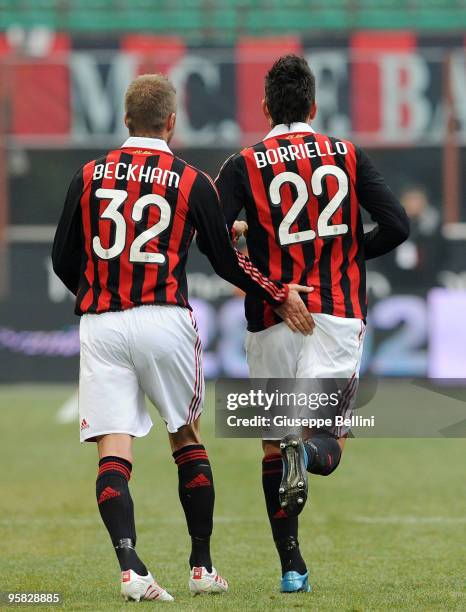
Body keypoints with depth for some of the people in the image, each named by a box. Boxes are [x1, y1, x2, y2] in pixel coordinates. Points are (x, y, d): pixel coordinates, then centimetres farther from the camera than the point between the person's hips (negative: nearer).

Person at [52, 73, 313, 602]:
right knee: (187, 440, 16)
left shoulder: (89, 177, 5)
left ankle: (130, 567, -23)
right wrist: (280, 295, 18)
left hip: (100, 325, 1)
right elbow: (226, 262, 4)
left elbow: (63, 261, 9)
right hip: (165, 319, -1)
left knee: (113, 452, -4)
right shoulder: (191, 182, 0)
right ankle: (202, 568, 19)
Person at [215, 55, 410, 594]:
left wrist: (239, 231, 9)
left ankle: (291, 566, 8)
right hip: (338, 316, 0)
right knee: (329, 443, -2)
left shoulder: (244, 165, 0)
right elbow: (397, 226, 0)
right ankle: (307, 455, -38)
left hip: (271, 321, 0)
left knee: (273, 448, 12)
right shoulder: (349, 157, 5)